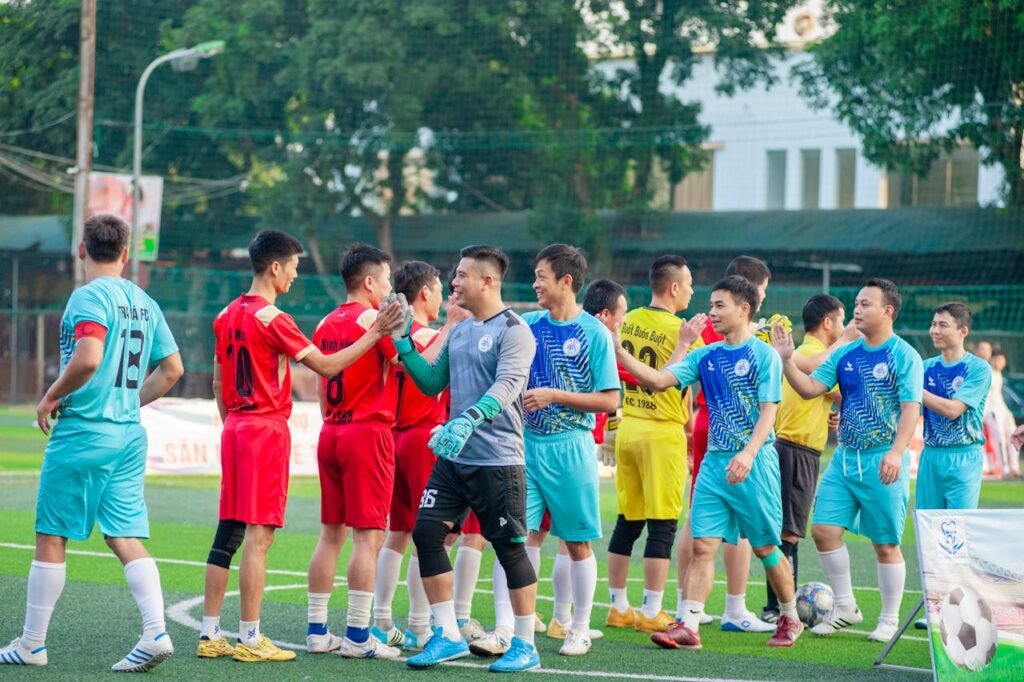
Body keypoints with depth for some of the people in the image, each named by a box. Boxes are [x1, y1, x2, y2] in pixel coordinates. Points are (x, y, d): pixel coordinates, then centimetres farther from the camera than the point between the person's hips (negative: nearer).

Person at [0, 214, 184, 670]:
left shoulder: (89, 297, -11)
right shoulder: (144, 302, 11)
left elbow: (88, 359, -25)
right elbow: (172, 369, 15)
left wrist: (51, 397, -11)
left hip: (82, 434, -7)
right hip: (129, 436, 7)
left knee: (51, 537, 3)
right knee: (125, 537, 5)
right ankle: (155, 632, -9)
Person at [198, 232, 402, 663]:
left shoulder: (227, 316, 12)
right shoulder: (272, 319, -13)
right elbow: (327, 366, -12)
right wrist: (375, 334, -9)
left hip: (235, 430, 8)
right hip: (268, 431, -8)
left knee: (228, 532, 9)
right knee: (259, 535, -6)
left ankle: (210, 634, 9)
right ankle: (250, 638, -6)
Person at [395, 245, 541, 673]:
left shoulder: (513, 330, -10)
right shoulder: (458, 332, 15)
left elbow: (507, 386, -24)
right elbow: (432, 383, 20)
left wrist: (468, 419, -38)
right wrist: (405, 347, 7)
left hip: (497, 460, -8)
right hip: (453, 458, 8)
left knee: (509, 546, -1)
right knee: (426, 533, 0)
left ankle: (525, 645, 9)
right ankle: (448, 636, 9)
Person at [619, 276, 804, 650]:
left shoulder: (764, 355, -6)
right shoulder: (705, 356, 9)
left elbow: (768, 412, -12)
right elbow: (659, 380, 2)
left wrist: (748, 454, -26)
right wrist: (619, 353, -10)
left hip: (753, 464, -5)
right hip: (714, 462, 5)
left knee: (765, 546, 5)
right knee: (702, 545, -4)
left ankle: (790, 618, 24)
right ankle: (689, 626, -8)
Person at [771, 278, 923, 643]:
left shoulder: (904, 355, -8)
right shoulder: (845, 354, 10)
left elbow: (911, 407, -14)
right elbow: (810, 388, 6)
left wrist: (897, 452, -25)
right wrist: (787, 359, -9)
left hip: (882, 461, -6)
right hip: (845, 456, 6)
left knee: (885, 543, 1)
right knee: (824, 529, 0)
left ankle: (889, 620, 14)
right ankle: (845, 607, 15)